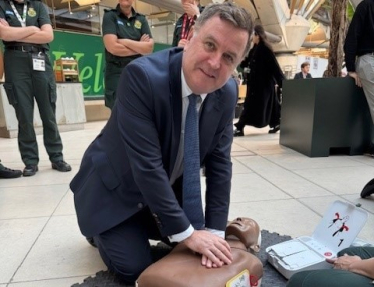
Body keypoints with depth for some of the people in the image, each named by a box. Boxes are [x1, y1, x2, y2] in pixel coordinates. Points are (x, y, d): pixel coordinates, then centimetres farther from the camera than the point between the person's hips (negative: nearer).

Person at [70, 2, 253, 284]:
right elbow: (146, 164, -33)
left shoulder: (227, 92, -13)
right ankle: (101, 230, 22)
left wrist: (215, 230, -15)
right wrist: (186, 232, -28)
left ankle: (141, 227, 31)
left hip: (169, 190, 6)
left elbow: (219, 162, -9)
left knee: (199, 247, 10)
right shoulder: (142, 75, -32)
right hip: (116, 190, -5)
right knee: (135, 268, -9)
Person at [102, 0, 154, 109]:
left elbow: (149, 47, -2)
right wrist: (140, 47, -2)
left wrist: (124, 41, -9)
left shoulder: (141, 19, 12)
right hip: (116, 74, -3)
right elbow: (112, 46, -11)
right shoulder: (110, 16, 3)